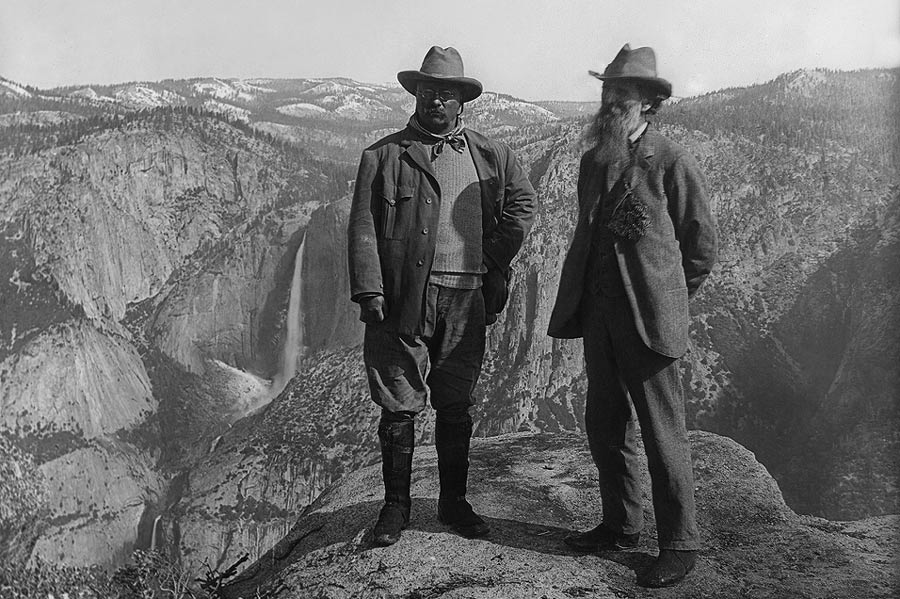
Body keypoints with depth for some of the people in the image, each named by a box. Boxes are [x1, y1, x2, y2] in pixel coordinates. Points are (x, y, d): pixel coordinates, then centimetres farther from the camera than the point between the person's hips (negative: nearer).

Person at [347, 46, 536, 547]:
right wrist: (369, 292, -11)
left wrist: (495, 265, 12)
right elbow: (363, 227, -1)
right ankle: (396, 505, 18)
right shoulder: (384, 155, 3)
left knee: (457, 407, 11)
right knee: (399, 406, 3)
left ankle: (454, 501, 25)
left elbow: (522, 203, 20)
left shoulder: (490, 155, 12)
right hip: (403, 298, -2)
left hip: (466, 299, 3)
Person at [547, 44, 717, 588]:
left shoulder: (674, 162, -6)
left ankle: (680, 546, 13)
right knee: (605, 426, 13)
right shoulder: (593, 161, 13)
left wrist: (666, 300, 6)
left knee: (663, 434, 0)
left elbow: (702, 245, 0)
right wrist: (587, 296, 17)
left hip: (649, 316, -7)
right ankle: (621, 527, 29)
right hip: (598, 313, 7)